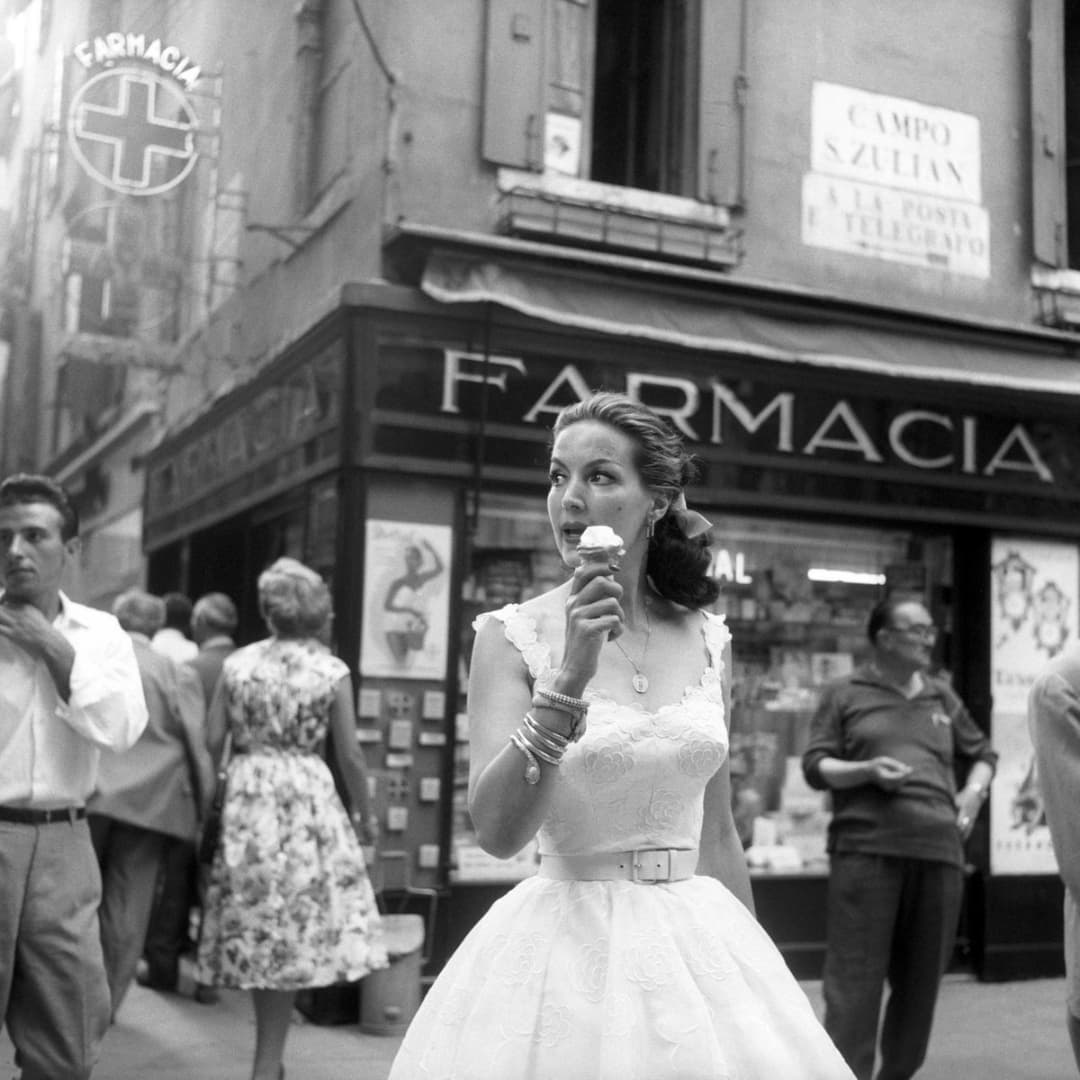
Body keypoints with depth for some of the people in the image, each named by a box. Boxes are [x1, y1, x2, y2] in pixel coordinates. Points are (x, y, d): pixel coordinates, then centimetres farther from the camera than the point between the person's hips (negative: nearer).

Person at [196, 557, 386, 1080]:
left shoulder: (237, 663, 2)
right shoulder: (332, 670, -3)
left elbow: (212, 740, 1)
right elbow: (350, 755, -3)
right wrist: (365, 816, 9)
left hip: (246, 798, 2)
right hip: (308, 798, -2)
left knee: (258, 927, 11)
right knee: (293, 934, 4)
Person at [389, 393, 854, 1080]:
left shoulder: (709, 641, 3)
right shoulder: (513, 636, -8)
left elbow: (717, 836, 11)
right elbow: (497, 830, -18)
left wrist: (755, 970, 14)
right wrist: (568, 679, -26)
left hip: (699, 945, 4)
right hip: (568, 943, -3)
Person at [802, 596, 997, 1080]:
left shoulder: (941, 696, 20)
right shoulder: (844, 694, 8)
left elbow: (982, 754, 30)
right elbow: (814, 766, 3)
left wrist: (974, 791, 10)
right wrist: (866, 771, -14)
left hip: (939, 852, 5)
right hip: (866, 849, -5)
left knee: (920, 982, 10)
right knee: (855, 981, -8)